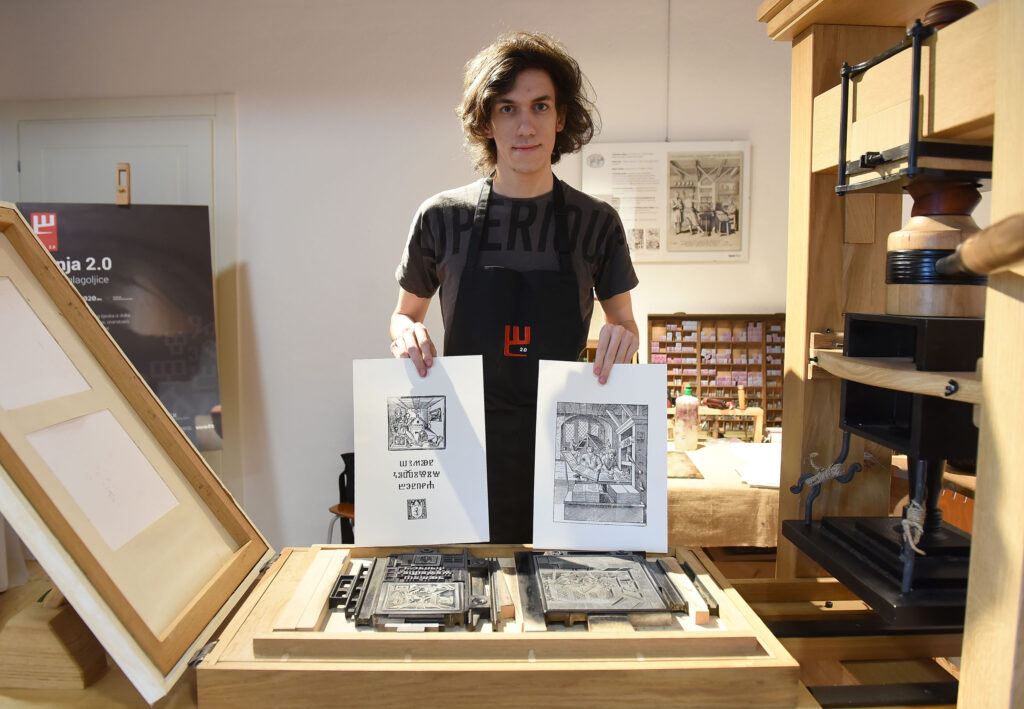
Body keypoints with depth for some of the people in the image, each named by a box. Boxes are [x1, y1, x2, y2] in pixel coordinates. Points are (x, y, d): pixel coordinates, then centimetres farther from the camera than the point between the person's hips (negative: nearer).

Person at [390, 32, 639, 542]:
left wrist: (622, 335, -13)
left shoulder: (595, 222, 1)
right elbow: (405, 314, 11)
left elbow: (623, 324, 10)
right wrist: (405, 332, -12)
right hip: (465, 438, 0)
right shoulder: (441, 218, -1)